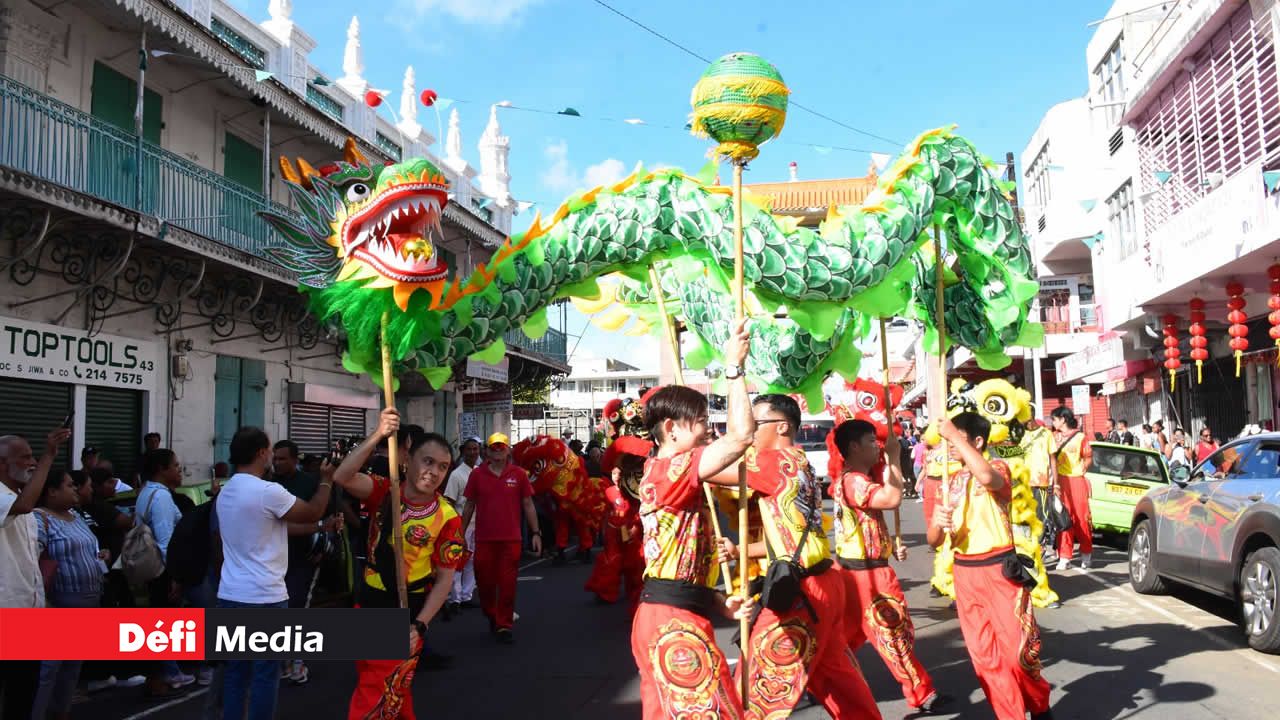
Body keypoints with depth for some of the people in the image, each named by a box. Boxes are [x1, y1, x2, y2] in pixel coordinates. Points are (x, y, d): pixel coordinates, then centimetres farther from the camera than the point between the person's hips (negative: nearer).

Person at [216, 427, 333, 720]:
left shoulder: (225, 492, 10)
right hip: (265, 597, -8)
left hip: (230, 595, 8)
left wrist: (320, 527, 20)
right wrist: (327, 479, 8)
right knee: (265, 674, 2)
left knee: (235, 671, 13)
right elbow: (312, 513, -6)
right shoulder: (268, 491, -17)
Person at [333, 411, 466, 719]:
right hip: (367, 604, 4)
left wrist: (419, 625, -19)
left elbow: (444, 579, -10)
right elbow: (342, 477, -25)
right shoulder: (385, 492, -6)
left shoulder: (446, 517, -13)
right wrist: (377, 436, -35)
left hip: (405, 614, -4)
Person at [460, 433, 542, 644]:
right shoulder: (477, 474, 3)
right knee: (484, 581, 8)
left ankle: (504, 625, 11)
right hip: (484, 539, 1)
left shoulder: (518, 474, 1)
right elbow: (469, 506, 9)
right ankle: (491, 616, 32)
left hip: (511, 539, -1)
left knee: (507, 583, 0)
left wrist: (536, 533, 0)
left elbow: (528, 505, 4)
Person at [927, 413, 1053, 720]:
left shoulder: (998, 467, -6)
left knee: (1016, 650, 0)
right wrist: (937, 522, -16)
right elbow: (934, 540, 8)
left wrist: (954, 435, -27)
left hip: (999, 571, -5)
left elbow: (986, 477, -35)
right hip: (965, 574, 6)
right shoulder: (952, 482, 10)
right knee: (985, 656, 6)